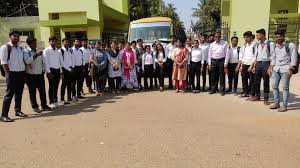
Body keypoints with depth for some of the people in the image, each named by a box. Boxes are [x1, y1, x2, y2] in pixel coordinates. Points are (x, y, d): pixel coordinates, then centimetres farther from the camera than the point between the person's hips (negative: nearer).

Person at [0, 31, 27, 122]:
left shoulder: (21, 48, 14)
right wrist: (8, 73, -14)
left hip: (21, 73, 6)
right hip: (12, 73, -6)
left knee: (19, 93, 13)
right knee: (9, 94, -5)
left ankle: (18, 111, 25)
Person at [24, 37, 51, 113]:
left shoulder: (39, 51, 12)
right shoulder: (26, 52, -7)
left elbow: (42, 61, 20)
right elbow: (27, 61, -24)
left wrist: (43, 70, 10)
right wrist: (36, 54, -30)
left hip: (40, 75, 5)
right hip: (31, 75, -5)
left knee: (42, 91, 7)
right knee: (32, 92, 5)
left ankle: (44, 105, 18)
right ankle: (35, 107, 16)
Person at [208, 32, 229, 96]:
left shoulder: (225, 44, 1)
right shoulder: (212, 45, 10)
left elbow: (227, 54, -3)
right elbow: (209, 54, 11)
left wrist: (226, 63, -8)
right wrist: (209, 64, 7)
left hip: (221, 61, -3)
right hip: (213, 61, 3)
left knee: (222, 76, 1)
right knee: (214, 76, 9)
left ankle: (222, 90, 9)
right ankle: (213, 89, 20)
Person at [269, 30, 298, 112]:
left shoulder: (290, 45, -3)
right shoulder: (275, 47, 14)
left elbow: (294, 58, -7)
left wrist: (290, 69, -14)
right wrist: (271, 68, 12)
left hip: (285, 69, -6)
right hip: (276, 69, 6)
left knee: (285, 87, -3)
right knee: (274, 86, 6)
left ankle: (284, 106, 3)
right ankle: (277, 103, 18)